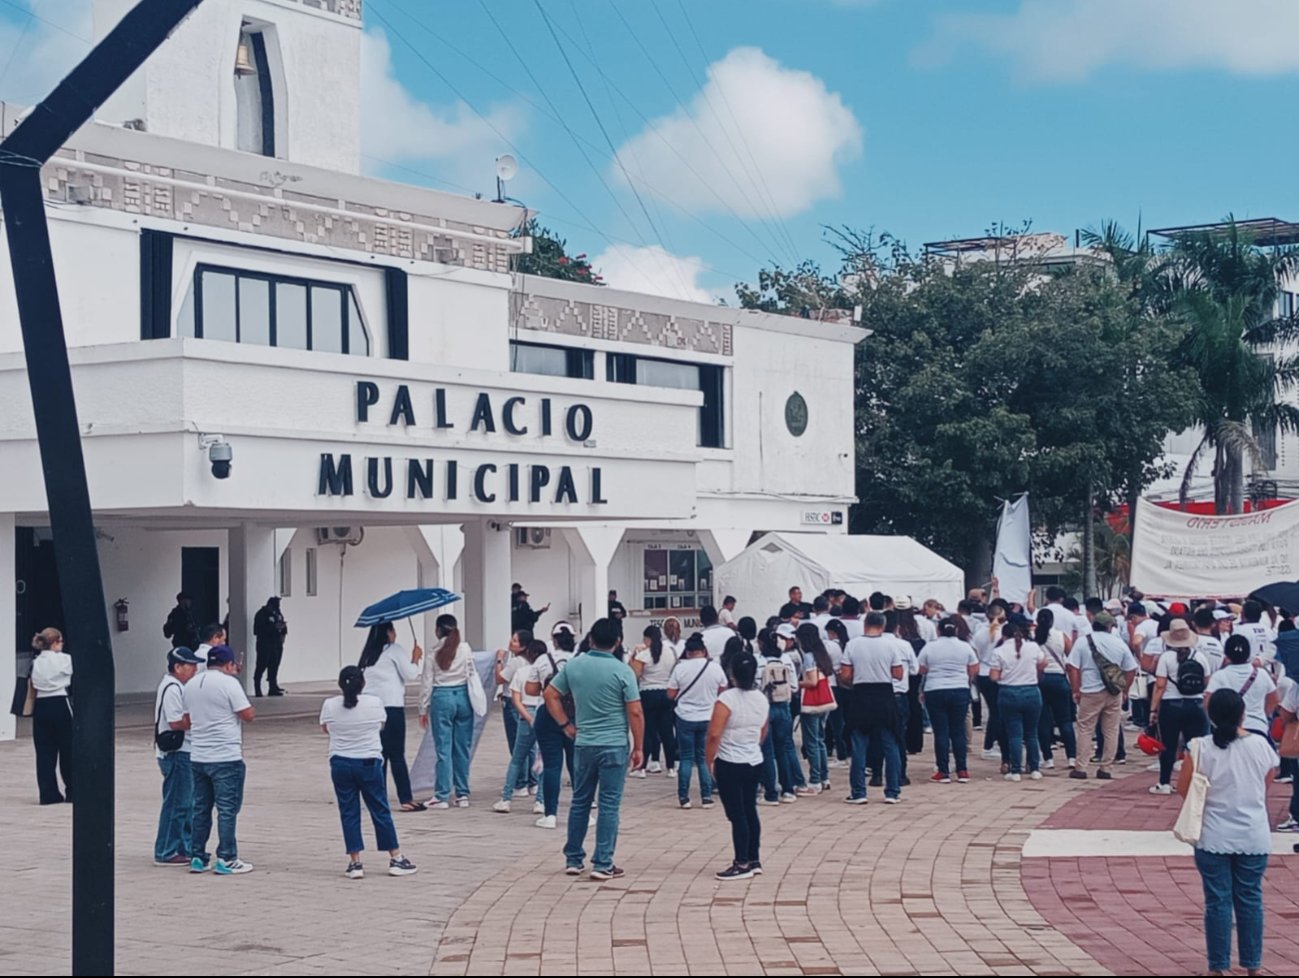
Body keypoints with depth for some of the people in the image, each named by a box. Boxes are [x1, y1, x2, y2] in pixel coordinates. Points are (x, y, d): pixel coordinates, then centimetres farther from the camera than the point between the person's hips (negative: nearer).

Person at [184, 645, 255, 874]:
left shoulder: (191, 685, 10)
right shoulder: (228, 683, -11)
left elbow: (187, 719, 17)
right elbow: (248, 715, -12)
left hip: (198, 757, 7)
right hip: (226, 758, -7)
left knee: (201, 808, 13)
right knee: (227, 809, -2)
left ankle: (197, 857, 16)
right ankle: (226, 859, -2)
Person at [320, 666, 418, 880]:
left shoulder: (329, 705, -5)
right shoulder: (375, 703, -7)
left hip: (341, 764, 1)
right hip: (369, 763, -1)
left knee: (349, 814, 7)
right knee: (381, 811, 8)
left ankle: (355, 863, 6)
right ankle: (396, 859, 12)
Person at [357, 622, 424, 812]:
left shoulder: (368, 654, 15)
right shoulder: (394, 650, -2)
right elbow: (409, 674, -4)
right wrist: (415, 659, 14)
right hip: (391, 706, -6)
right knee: (397, 755, -4)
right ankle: (406, 799, -4)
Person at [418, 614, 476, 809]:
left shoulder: (433, 655, -6)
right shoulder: (466, 649, -2)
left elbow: (427, 683, -2)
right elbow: (472, 675, 4)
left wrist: (423, 709, 6)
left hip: (442, 698, -2)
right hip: (463, 697, 2)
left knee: (444, 749, 2)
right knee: (463, 748, 9)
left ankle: (442, 796, 2)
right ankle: (462, 795, 13)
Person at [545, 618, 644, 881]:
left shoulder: (573, 666, 1)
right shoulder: (623, 671, -11)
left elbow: (551, 695, 8)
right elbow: (635, 713, -11)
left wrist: (566, 725, 13)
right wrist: (638, 747, -3)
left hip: (583, 744, 4)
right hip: (614, 746, -4)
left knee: (580, 802, 15)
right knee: (609, 806, 1)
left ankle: (573, 859, 20)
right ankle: (603, 864, 2)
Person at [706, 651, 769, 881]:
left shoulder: (727, 698, -17)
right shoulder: (762, 700, 4)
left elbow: (714, 734, -19)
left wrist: (710, 760, -6)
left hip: (730, 764, -7)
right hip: (754, 762, 7)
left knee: (736, 814, -2)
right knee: (750, 810, 14)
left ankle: (742, 864, 0)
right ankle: (754, 860, 20)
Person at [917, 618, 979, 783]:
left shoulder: (929, 647, -3)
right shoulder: (965, 647, 1)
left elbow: (921, 671, 1)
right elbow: (974, 671, 5)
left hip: (935, 692, -1)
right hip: (960, 692, 2)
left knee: (941, 732, 1)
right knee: (958, 731, 7)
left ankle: (943, 772, 1)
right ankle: (962, 771, 6)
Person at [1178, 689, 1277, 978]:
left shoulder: (1199, 748, -12)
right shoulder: (1261, 745, -6)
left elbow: (1183, 789, -5)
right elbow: (1268, 781, 9)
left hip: (1214, 838, -1)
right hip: (1254, 838, 2)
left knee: (1218, 901, 6)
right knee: (1250, 899, 12)